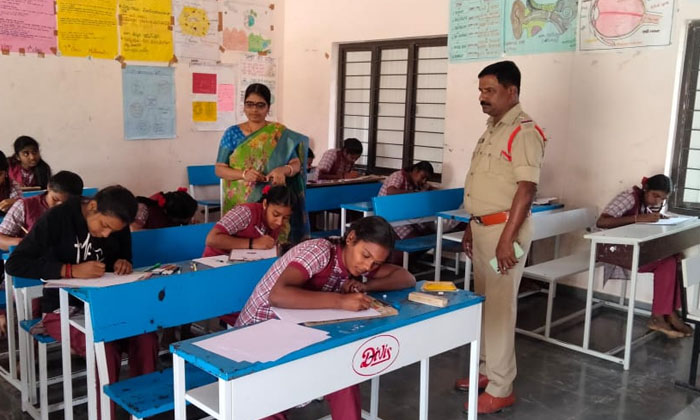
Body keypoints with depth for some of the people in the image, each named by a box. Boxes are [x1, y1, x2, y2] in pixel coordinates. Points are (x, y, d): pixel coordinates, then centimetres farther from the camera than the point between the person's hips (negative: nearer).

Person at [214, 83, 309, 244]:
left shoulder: (281, 133, 4)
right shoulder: (232, 134, 6)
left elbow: (296, 163, -1)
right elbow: (219, 169, 2)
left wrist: (284, 170, -24)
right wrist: (244, 174, -16)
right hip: (238, 205, 1)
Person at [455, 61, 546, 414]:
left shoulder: (523, 131, -15)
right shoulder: (492, 128, 14)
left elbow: (527, 188, -21)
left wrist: (507, 239, -24)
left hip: (504, 228, -9)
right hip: (482, 226, 9)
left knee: (499, 306, -3)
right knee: (484, 302, 16)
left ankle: (501, 388, 7)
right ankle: (488, 369, 30)